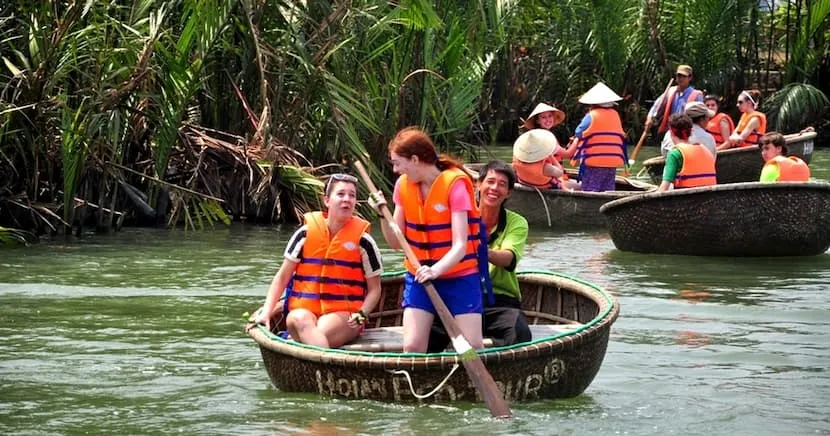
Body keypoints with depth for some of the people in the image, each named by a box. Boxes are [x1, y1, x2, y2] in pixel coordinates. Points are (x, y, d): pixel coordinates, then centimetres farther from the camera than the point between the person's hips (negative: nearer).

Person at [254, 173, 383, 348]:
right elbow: (282, 277, 11)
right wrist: (266, 313, 0)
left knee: (321, 332, -36)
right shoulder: (306, 233, 7)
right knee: (301, 320, -36)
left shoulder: (362, 240, 4)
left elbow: (374, 289, 10)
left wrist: (361, 314, -9)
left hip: (343, 314, -1)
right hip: (304, 309, 1)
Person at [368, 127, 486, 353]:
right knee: (412, 347, -9)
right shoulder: (403, 185, 1)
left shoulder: (455, 184, -15)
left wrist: (436, 270, -37)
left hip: (459, 276, -4)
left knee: (472, 348, -11)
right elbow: (396, 242, 4)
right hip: (419, 276, 4)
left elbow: (460, 246, -21)